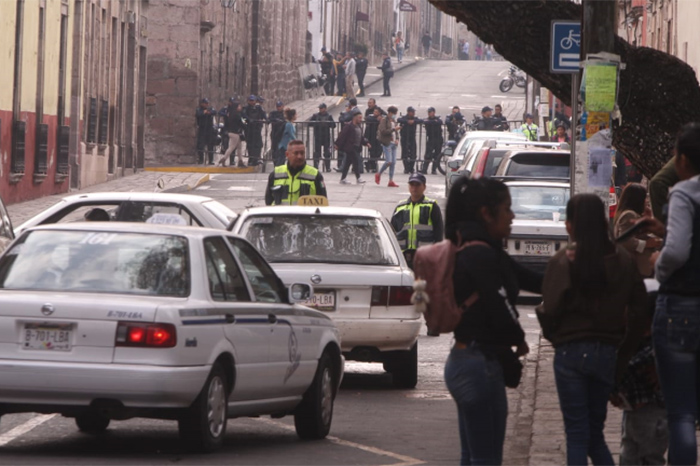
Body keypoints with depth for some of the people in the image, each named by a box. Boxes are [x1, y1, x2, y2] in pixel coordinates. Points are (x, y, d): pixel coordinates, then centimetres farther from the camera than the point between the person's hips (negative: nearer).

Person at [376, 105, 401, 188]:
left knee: (393, 162, 2)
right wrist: (393, 129, -20)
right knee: (389, 161, -15)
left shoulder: (394, 121, 18)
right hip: (387, 143, -8)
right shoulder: (384, 121, -5)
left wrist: (397, 139, 5)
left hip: (393, 144, 8)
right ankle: (378, 174, 8)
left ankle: (391, 181, 5)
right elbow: (383, 131, -16)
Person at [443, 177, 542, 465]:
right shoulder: (481, 255, -18)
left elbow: (528, 280, 15)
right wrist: (519, 341, -1)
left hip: (465, 362, 10)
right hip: (481, 364, -10)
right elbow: (501, 311, -20)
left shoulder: (478, 251, 14)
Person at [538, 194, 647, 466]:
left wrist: (551, 333, 8)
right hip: (607, 352, 4)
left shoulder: (564, 262, -12)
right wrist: (623, 356, 11)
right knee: (595, 432, 15)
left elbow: (550, 310, -15)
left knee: (577, 434, 3)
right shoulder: (623, 261, 1)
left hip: (571, 352, -4)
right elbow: (638, 311, 4)